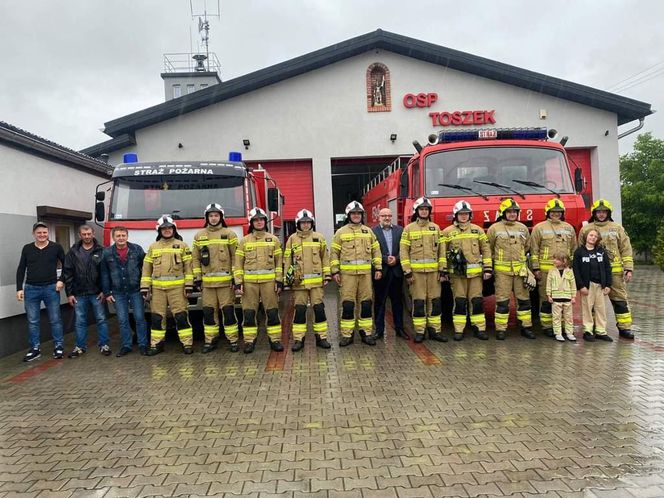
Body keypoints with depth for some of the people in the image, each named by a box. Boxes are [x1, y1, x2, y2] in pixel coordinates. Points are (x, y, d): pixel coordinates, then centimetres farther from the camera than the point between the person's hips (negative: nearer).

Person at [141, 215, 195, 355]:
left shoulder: (182, 245, 6)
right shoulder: (153, 247, 13)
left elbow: (188, 267, 2)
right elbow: (146, 268, 11)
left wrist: (189, 285, -6)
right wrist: (145, 287, 4)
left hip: (177, 286, -3)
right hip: (157, 287, 3)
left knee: (181, 316, -3)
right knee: (157, 317, 6)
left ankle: (187, 344, 3)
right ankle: (156, 344, 16)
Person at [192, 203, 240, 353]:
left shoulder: (229, 234, 2)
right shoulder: (199, 236, 11)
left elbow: (235, 256, 0)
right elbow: (195, 258, 12)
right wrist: (197, 277, 6)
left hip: (225, 280, -3)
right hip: (207, 281, 3)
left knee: (228, 310, -1)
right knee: (208, 311, 7)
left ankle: (233, 340, 8)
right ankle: (210, 340, 18)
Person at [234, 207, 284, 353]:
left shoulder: (273, 239, 9)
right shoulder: (245, 241, 8)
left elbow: (279, 261, 7)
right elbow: (238, 263, 7)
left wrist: (279, 280, 0)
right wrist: (238, 282, -1)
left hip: (269, 281, 0)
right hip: (249, 282, 0)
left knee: (272, 312, 2)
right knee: (249, 313, 3)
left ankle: (275, 340, 12)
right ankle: (249, 341, 13)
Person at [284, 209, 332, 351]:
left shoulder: (319, 238, 7)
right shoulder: (292, 239, 6)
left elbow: (325, 257, 8)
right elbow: (287, 260, 7)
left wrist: (327, 275, 4)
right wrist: (288, 278, 1)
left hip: (317, 281, 0)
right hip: (299, 281, 0)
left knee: (319, 308, 3)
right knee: (299, 310, 2)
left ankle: (321, 337, 13)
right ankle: (298, 339, 11)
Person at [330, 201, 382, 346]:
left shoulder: (368, 231, 12)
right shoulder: (341, 232, 4)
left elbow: (376, 251, 14)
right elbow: (334, 253, 3)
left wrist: (378, 268, 6)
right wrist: (335, 271, -3)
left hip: (366, 273, 3)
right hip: (347, 273, -2)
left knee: (366, 303, 6)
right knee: (347, 304, -1)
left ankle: (366, 333, 16)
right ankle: (347, 335, 8)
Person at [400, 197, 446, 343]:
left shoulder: (436, 228, 10)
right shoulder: (409, 229, 2)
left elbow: (441, 250, 9)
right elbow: (404, 251, -2)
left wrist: (442, 269, 3)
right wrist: (407, 272, -8)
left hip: (433, 271, 3)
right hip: (416, 271, -2)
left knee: (435, 301, 4)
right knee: (418, 302, 1)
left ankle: (435, 330, 13)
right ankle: (419, 331, 9)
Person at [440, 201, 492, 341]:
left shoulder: (478, 230, 9)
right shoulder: (448, 232, 3)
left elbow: (486, 250, 9)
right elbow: (442, 252, 3)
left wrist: (487, 269, 2)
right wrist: (444, 270, -1)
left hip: (475, 272, 2)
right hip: (457, 273, -1)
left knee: (477, 301, 4)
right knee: (459, 302, 2)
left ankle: (479, 328, 13)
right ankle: (458, 330, 8)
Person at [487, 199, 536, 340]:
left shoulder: (523, 228, 10)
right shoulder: (494, 228, -2)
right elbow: (488, 248, 4)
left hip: (520, 269, 4)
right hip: (502, 270, -4)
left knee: (524, 299, 8)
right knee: (502, 301, -1)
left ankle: (526, 327, 18)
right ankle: (501, 329, 5)